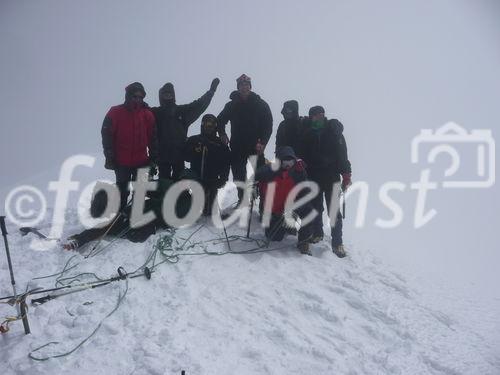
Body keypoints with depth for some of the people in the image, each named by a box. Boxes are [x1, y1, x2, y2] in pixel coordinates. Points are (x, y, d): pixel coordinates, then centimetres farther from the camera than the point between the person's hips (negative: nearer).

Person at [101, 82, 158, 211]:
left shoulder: (147, 115, 4)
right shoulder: (115, 113, -3)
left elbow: (153, 137, 7)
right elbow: (107, 135, -3)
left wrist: (154, 157, 4)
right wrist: (109, 157, -7)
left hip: (141, 161, 2)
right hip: (121, 162, -1)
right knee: (122, 190, 10)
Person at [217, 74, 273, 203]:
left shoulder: (261, 104, 3)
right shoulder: (232, 105, 9)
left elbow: (268, 125, -2)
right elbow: (220, 120, 21)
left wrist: (263, 142, -15)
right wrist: (222, 134, 2)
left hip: (256, 146, -2)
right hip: (237, 147, 2)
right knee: (238, 175, 4)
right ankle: (242, 199, 16)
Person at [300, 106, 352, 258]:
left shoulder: (334, 132, -6)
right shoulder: (307, 133, 1)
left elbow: (342, 154, -6)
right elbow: (302, 154, 10)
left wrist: (346, 175, -8)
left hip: (331, 177, -2)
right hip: (313, 177, 3)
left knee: (334, 210, -2)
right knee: (315, 207, 13)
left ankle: (337, 242, 6)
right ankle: (317, 233, 33)